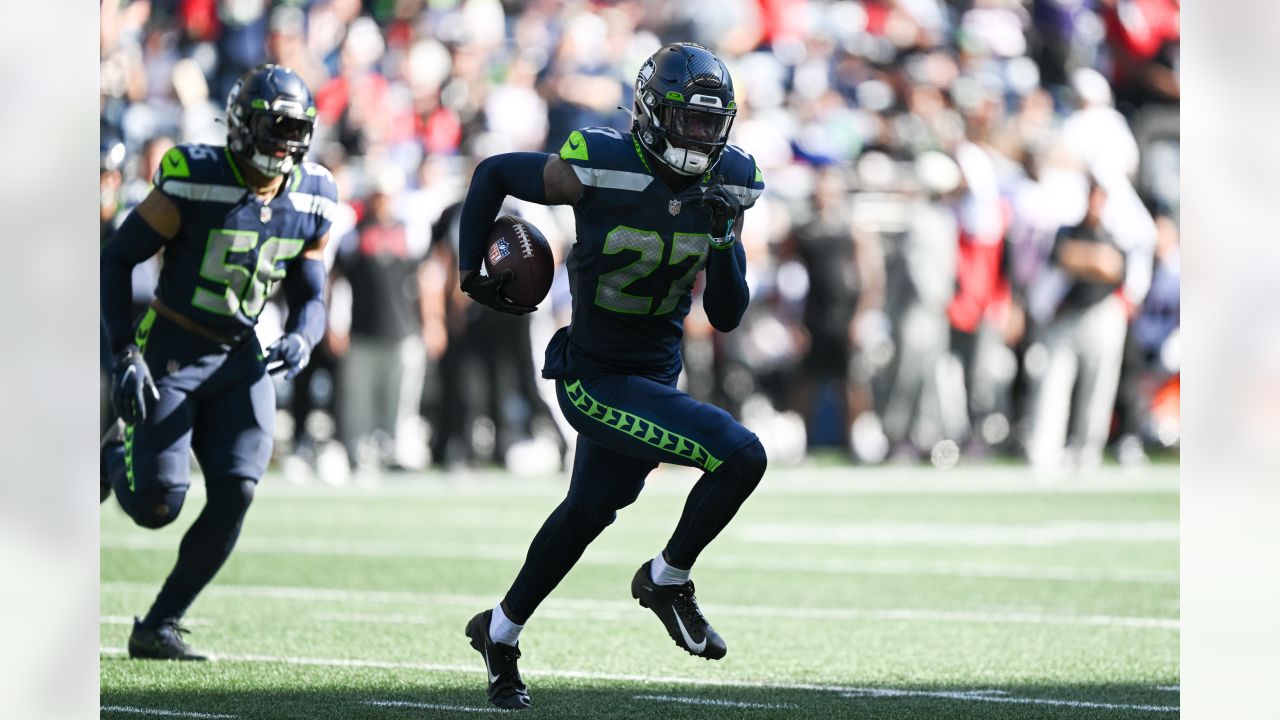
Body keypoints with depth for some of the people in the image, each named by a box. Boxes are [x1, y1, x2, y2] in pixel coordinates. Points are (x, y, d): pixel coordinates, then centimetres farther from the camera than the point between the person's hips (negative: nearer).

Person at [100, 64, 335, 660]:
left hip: (238, 361, 5)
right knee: (156, 505, -12)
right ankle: (116, 458, 26)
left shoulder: (309, 202, 0)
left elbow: (310, 299, 9)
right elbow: (116, 260, -11)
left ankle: (159, 626, 3)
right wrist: (124, 353, -17)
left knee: (235, 493, -11)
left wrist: (301, 339, -14)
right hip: (170, 355, -5)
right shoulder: (194, 183, -18)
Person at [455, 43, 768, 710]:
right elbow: (493, 174, -6)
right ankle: (667, 580, 3)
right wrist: (471, 273, -4)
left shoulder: (726, 184, -4)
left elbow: (726, 316, -2)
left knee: (589, 510, 23)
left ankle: (499, 631, 43)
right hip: (595, 377, -7)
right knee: (740, 456, -20)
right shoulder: (602, 169, -21)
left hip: (656, 373, 8)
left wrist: (724, 239, -18)